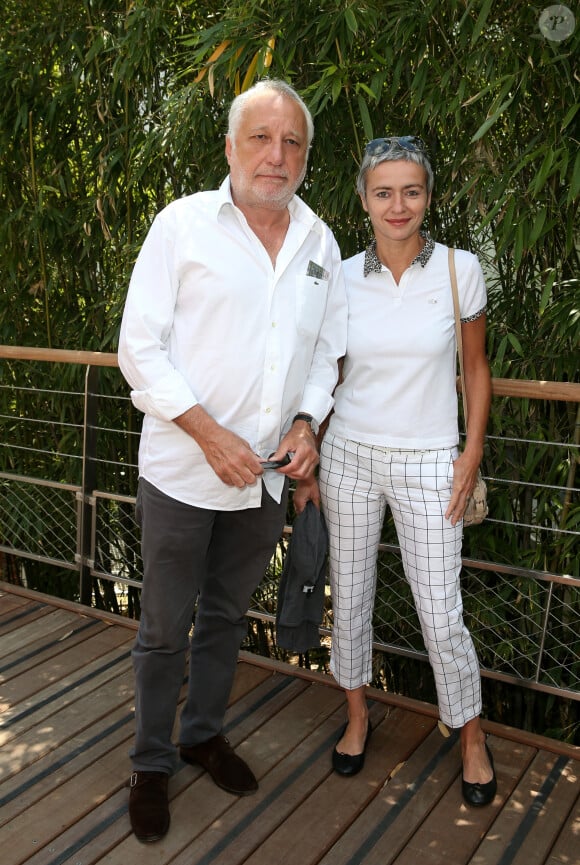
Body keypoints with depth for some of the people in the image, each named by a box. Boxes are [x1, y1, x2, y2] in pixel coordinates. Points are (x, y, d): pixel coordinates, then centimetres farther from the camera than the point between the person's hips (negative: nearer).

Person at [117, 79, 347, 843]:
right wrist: (210, 434, -18)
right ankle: (151, 764, 31)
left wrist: (307, 420, -4)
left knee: (227, 615, 20)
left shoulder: (321, 242, 6)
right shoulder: (184, 223, -7)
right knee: (165, 628, 9)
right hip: (183, 471, -4)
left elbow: (328, 348, 14)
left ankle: (204, 733, 41)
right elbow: (140, 347, -11)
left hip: (266, 475, 4)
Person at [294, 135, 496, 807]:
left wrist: (472, 454, -3)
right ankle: (357, 715, 37)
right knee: (349, 594, 12)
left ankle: (471, 738, 27)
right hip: (348, 455, 2)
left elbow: (475, 368, 5)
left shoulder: (460, 270, -4)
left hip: (427, 465, -2)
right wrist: (307, 467, 5)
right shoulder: (342, 279, -1)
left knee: (441, 613, 2)